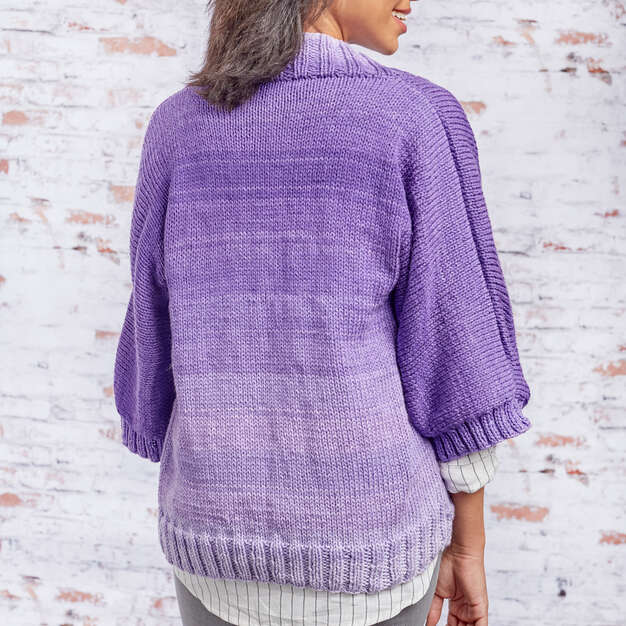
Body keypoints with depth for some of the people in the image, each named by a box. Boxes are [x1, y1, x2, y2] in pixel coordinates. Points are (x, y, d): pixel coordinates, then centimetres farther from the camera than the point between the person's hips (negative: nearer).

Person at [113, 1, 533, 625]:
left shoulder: (177, 127, -1)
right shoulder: (416, 121, -11)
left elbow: (158, 336, 2)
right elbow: (452, 348, -11)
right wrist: (468, 547, 2)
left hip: (227, 524, 3)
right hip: (366, 535, -2)